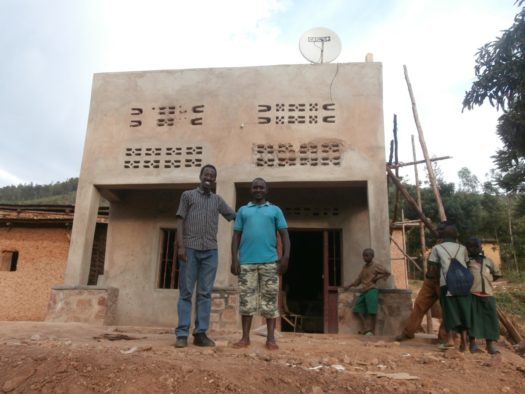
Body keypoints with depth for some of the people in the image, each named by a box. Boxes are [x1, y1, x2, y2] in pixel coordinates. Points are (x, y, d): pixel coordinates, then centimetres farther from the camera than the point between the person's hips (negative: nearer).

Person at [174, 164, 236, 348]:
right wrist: (180, 245, -9)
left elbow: (235, 216, 19)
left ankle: (200, 333, 6)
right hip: (190, 249, -3)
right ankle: (182, 334, 1)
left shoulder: (218, 200, 17)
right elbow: (180, 221, 2)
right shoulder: (188, 195, 9)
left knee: (205, 293, 2)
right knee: (186, 292, -2)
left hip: (210, 251, 3)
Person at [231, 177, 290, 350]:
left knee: (270, 299, 1)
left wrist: (286, 256, -5)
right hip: (246, 262, 1)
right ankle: (245, 337, 11)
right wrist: (234, 259, 1)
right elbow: (236, 236, 11)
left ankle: (271, 338, 7)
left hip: (270, 261, -1)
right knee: (247, 299, 3)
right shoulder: (243, 211, 16)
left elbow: (284, 234, 8)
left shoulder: (275, 210, 13)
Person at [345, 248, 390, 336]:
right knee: (357, 309, 2)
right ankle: (365, 328, 4)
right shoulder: (364, 267, 18)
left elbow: (387, 273, 0)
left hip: (372, 290, -8)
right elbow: (358, 279, 19)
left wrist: (377, 277, -7)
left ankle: (372, 330, 4)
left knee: (371, 312, -6)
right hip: (364, 291, 8)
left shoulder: (376, 266, -2)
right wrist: (349, 286, 13)